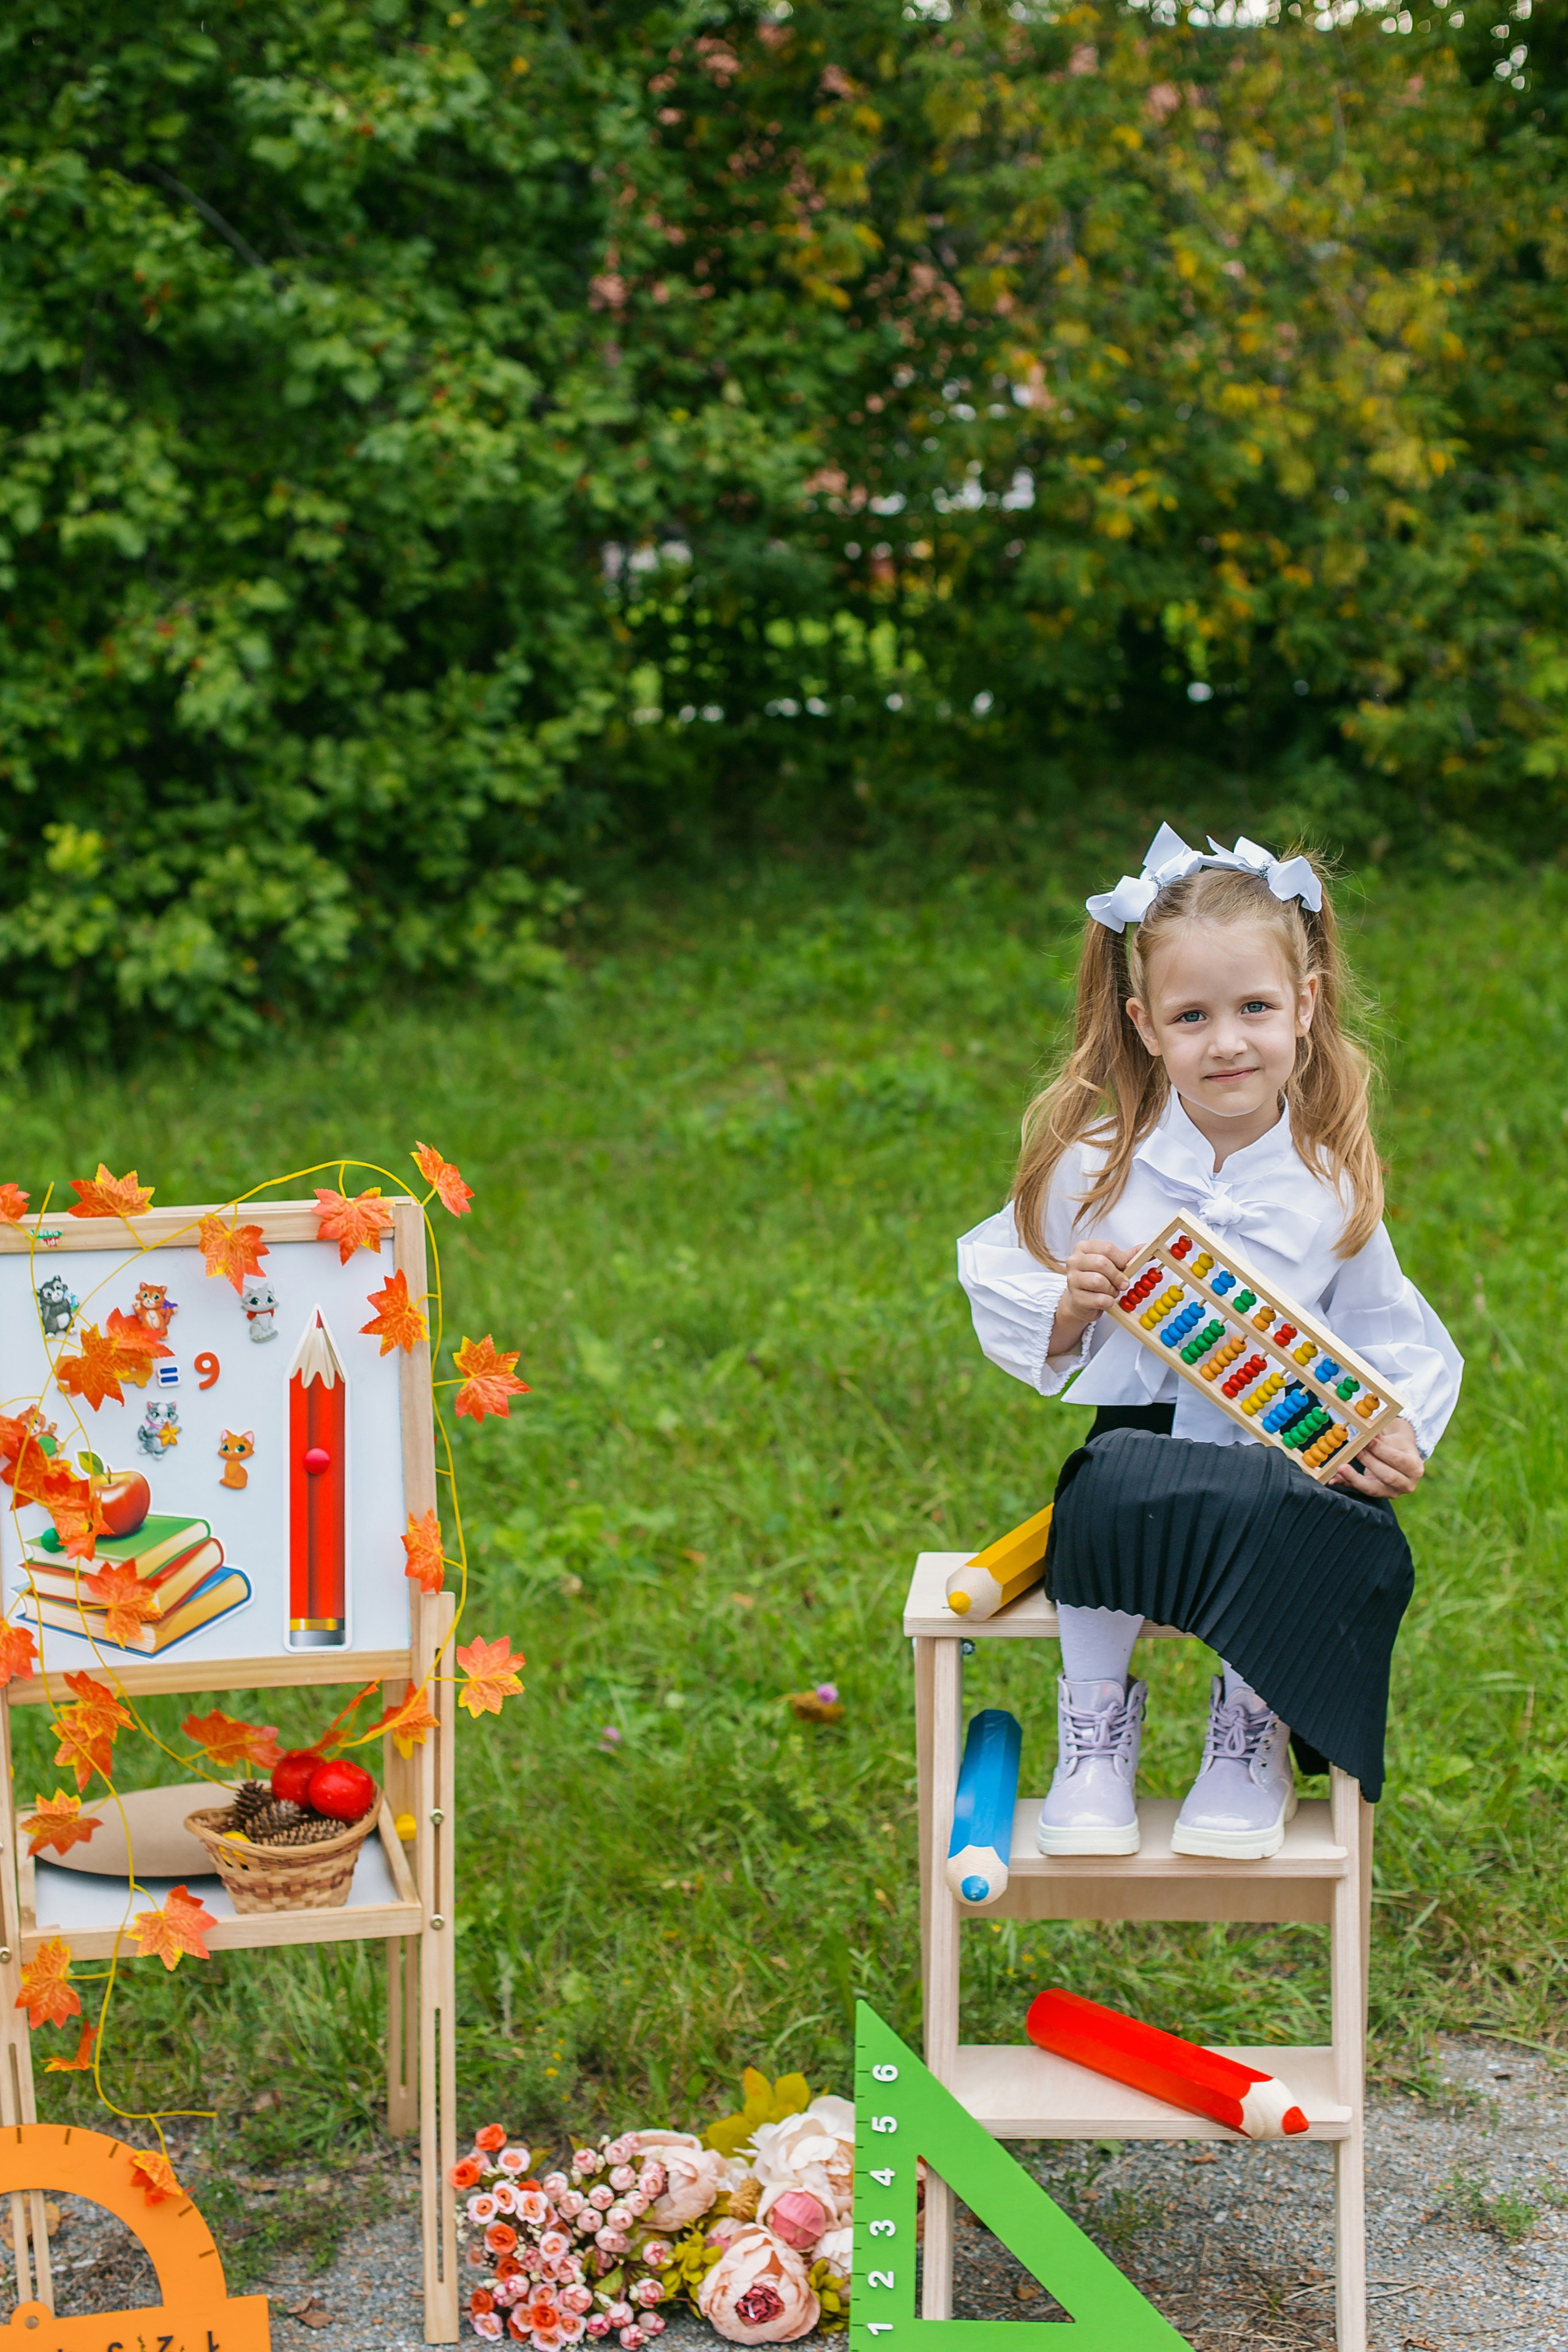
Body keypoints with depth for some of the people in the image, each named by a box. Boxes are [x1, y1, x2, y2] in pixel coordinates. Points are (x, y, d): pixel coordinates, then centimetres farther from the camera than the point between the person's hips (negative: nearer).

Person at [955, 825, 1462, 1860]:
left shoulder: (1333, 1190, 1)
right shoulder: (1095, 1169, -1)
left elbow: (1396, 1342, 9)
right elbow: (995, 1278, 8)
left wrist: (1398, 1434, -10)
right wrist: (1064, 1308, -13)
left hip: (1287, 1458, 1)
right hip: (1141, 1442, 0)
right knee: (1118, 1485, -34)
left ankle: (1254, 1730, -2)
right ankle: (1096, 1718, -9)